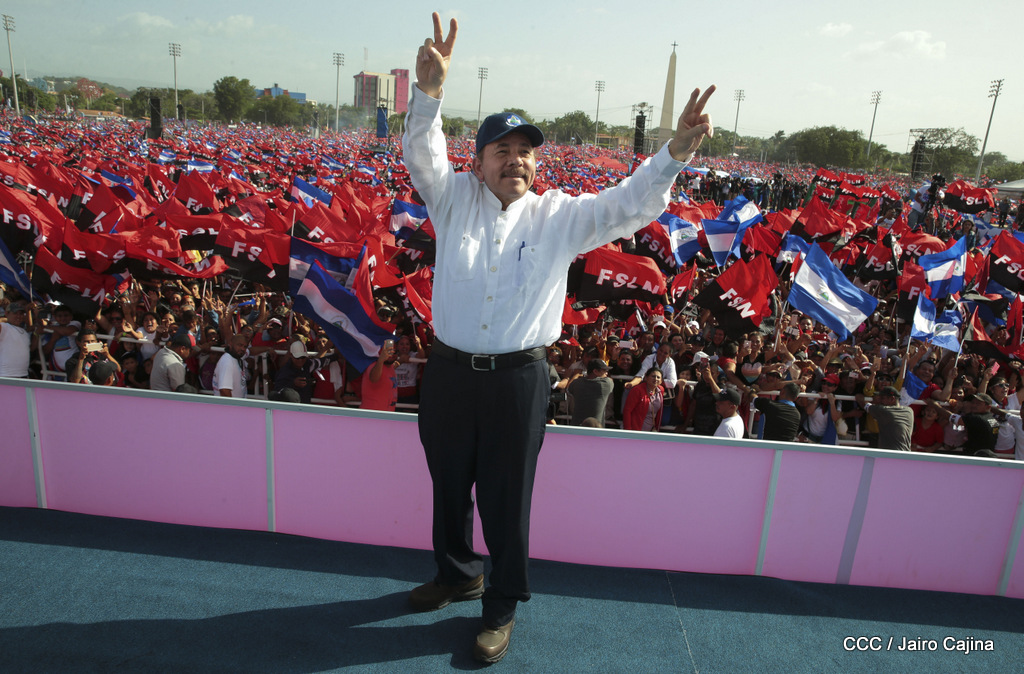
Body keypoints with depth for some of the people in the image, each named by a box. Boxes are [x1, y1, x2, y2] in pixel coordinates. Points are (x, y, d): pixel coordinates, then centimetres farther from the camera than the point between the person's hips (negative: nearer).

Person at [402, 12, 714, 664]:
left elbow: (628, 206, -7)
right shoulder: (455, 199, 3)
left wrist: (677, 151, -22)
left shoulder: (560, 216, 1)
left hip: (517, 379, -2)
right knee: (449, 485, 20)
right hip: (449, 371, 2)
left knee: (507, 499, 9)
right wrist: (430, 89, -31)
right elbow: (422, 156, -12)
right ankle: (458, 573, 46)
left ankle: (503, 607, 31)